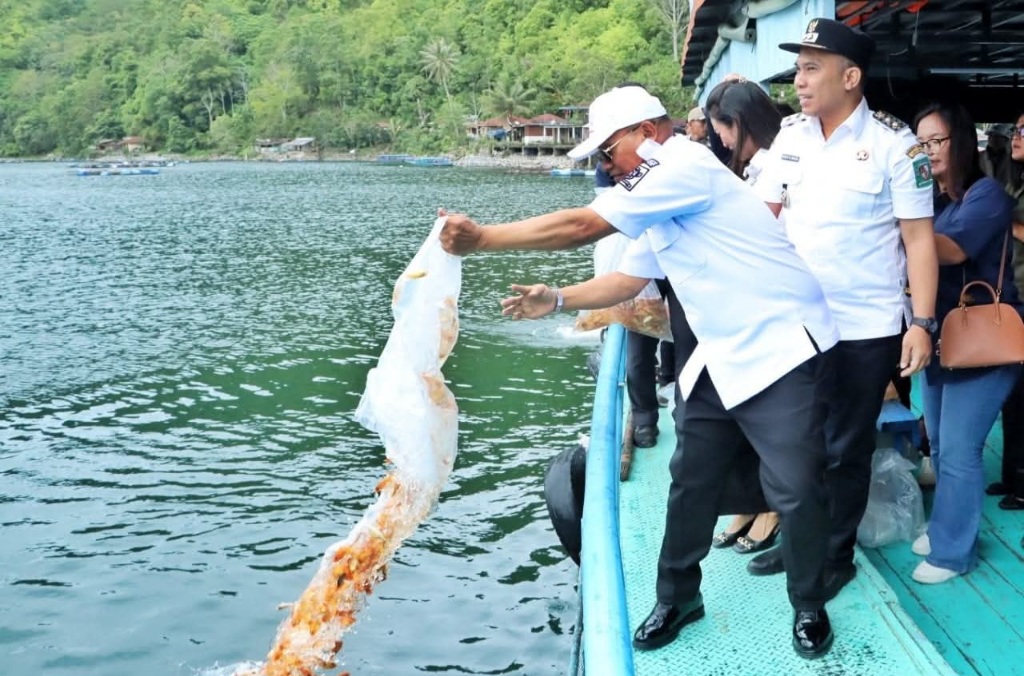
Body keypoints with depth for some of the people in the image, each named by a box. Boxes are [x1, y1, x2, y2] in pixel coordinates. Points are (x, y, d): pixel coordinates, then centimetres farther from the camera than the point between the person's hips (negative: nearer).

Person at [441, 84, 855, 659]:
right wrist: (556, 300, 8)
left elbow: (581, 227, -20)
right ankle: (677, 600, 25)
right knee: (691, 482, 11)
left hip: (783, 350, -9)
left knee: (795, 490, -4)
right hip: (722, 361, 9)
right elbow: (629, 279, 20)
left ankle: (810, 607, 17)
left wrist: (481, 238, -13)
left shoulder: (688, 165, -16)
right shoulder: (659, 205, 14)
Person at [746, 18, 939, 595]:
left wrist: (923, 322, -16)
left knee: (846, 450, 8)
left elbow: (918, 235, -10)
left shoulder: (893, 142, -11)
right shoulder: (790, 135, 3)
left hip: (867, 329, -4)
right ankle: (796, 541, 33)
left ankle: (836, 556, 25)